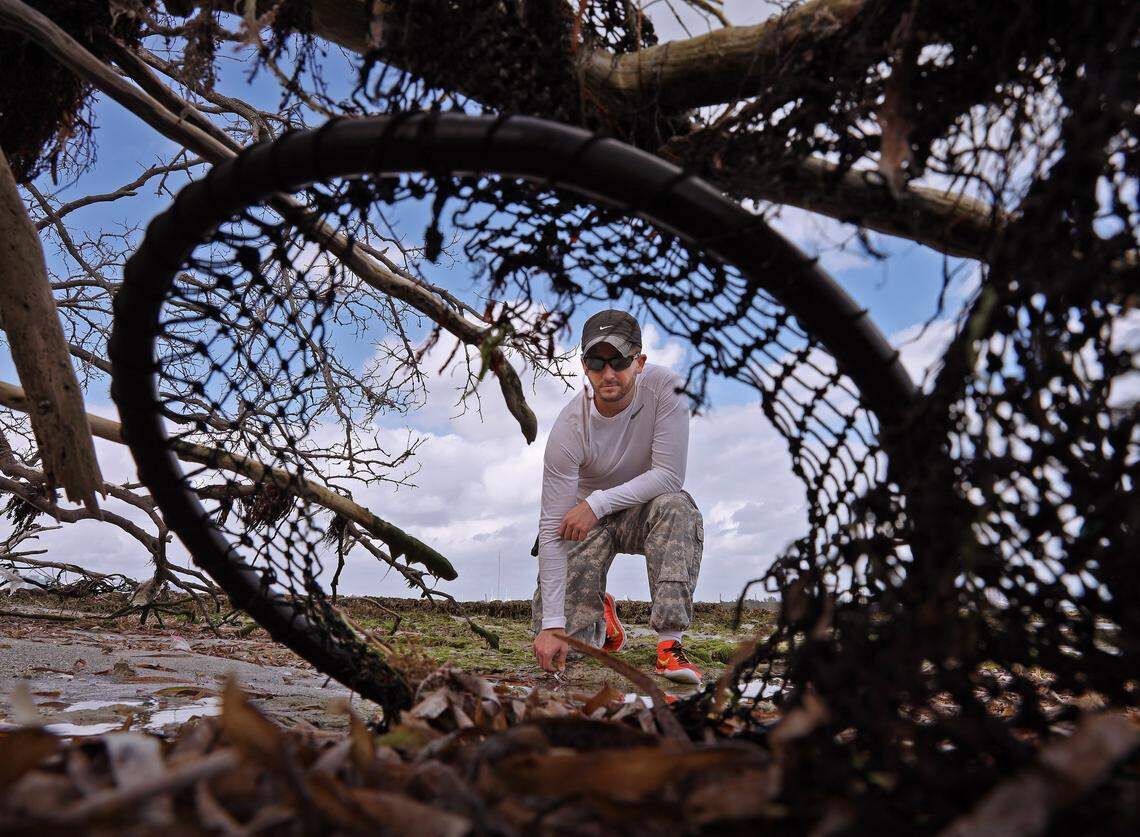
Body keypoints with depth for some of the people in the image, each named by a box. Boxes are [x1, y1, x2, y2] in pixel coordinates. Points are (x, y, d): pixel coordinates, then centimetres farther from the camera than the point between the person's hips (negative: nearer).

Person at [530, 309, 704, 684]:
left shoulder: (665, 387, -23)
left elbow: (670, 474, -23)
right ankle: (600, 614, 26)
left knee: (676, 508, -36)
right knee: (563, 636, -12)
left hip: (644, 506, 1)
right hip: (586, 517, 0)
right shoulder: (569, 428, -26)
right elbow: (553, 528, -26)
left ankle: (670, 643, -28)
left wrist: (598, 502, -31)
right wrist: (553, 624, -30)